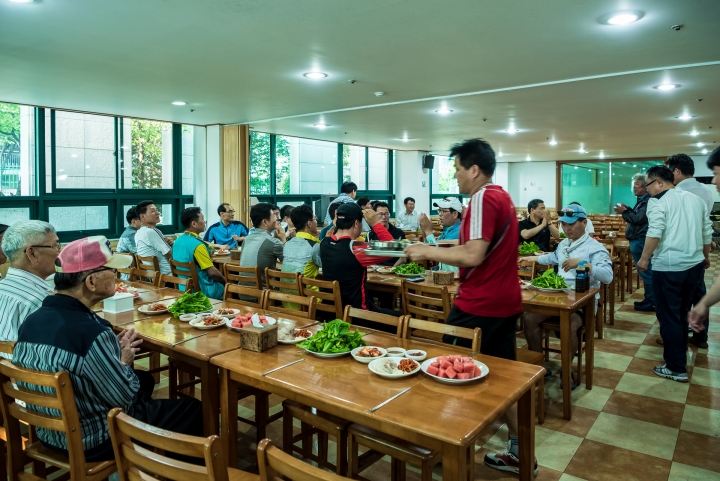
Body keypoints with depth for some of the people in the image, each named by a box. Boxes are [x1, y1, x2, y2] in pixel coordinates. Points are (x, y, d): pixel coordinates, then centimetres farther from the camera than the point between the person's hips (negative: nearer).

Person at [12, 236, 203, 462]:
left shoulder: (31, 321, -6)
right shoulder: (90, 332, -32)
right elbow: (125, 398, -22)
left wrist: (113, 350, 3)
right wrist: (124, 361, -5)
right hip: (94, 442, -8)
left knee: (145, 379, 28)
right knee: (193, 408, 6)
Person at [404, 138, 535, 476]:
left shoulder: (483, 198, -17)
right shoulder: (502, 196, 14)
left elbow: (473, 256, -25)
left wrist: (428, 252, -15)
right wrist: (437, 251, 15)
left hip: (479, 305, -10)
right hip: (504, 302, 10)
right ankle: (520, 453, 25)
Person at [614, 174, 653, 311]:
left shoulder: (648, 201, -17)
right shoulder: (642, 200, 16)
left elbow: (639, 219, -23)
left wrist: (624, 212, -12)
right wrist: (627, 209, 5)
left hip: (640, 241, -11)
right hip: (638, 240, 11)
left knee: (646, 272, -4)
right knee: (646, 272, 15)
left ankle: (650, 303, 2)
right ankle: (650, 300, 23)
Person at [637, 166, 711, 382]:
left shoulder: (658, 201, -8)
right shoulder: (696, 199, 13)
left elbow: (655, 233, -21)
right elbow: (707, 232, 18)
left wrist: (644, 259, -14)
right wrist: (705, 256, 31)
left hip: (668, 267, -7)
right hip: (694, 265, 7)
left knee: (669, 316, 0)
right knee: (682, 313, 21)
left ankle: (676, 368, 5)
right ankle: (679, 352, 35)